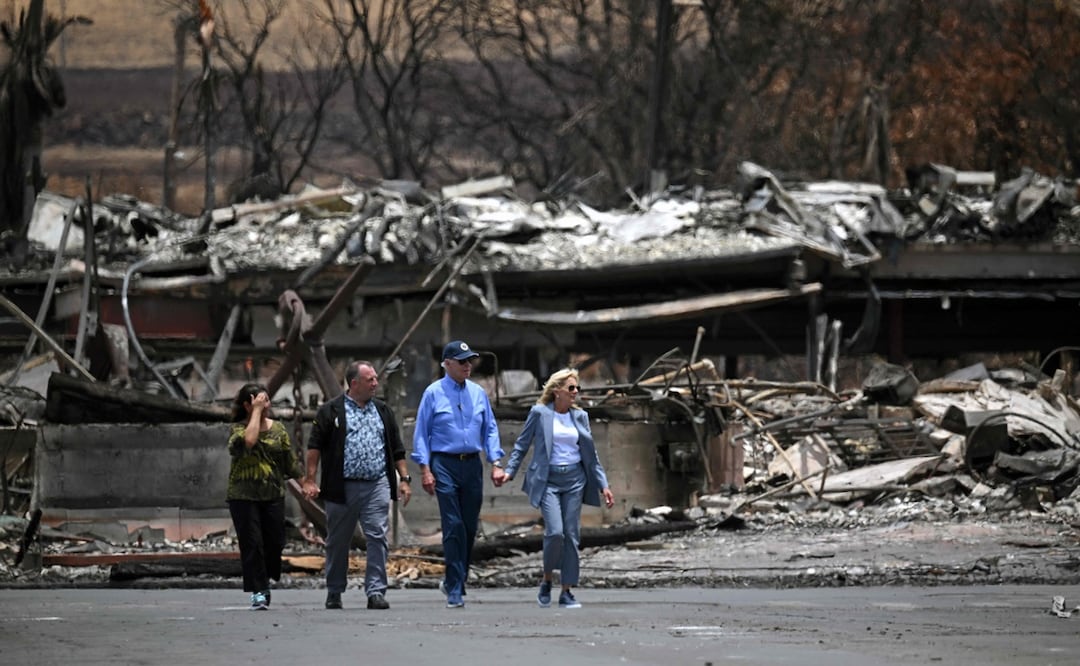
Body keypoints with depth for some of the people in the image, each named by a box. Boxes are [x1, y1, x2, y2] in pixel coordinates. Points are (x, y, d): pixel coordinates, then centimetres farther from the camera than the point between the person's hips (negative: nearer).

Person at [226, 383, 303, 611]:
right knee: (251, 543, -6)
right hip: (244, 496, -3)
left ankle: (264, 581, 27)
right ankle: (257, 592, -1)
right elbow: (249, 440, -25)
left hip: (273, 495, 3)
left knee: (275, 542, 3)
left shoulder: (278, 429, 9)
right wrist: (256, 411, -17)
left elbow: (290, 462, 14)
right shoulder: (237, 429, -2)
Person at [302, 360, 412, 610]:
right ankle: (334, 593, 19)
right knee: (338, 541, 7)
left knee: (378, 537, -8)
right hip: (342, 487, -3)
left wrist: (403, 479, 12)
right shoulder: (331, 411, 2)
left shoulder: (382, 411, 15)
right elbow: (315, 446, -1)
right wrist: (310, 480, -7)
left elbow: (396, 449, 19)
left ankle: (376, 591, -8)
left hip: (377, 486, 3)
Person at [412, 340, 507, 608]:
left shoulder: (478, 394, 11)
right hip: (444, 465, -4)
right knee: (453, 527, -11)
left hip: (472, 464, 4)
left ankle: (453, 582, 23)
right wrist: (425, 469, -8)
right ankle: (455, 590, -9)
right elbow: (421, 432, -1)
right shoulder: (433, 394, -1)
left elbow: (490, 430, 15)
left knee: (470, 527, 7)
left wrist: (495, 463, 4)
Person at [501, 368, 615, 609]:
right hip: (548, 480, -4)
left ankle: (567, 592, 6)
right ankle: (546, 580, 6)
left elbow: (591, 454, 14)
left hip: (574, 479, 4)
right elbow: (522, 444, 5)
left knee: (572, 535, 0)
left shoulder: (580, 416, 10)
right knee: (555, 532, -17)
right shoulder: (539, 413, -1)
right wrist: (510, 471, -6)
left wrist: (603, 485, 9)